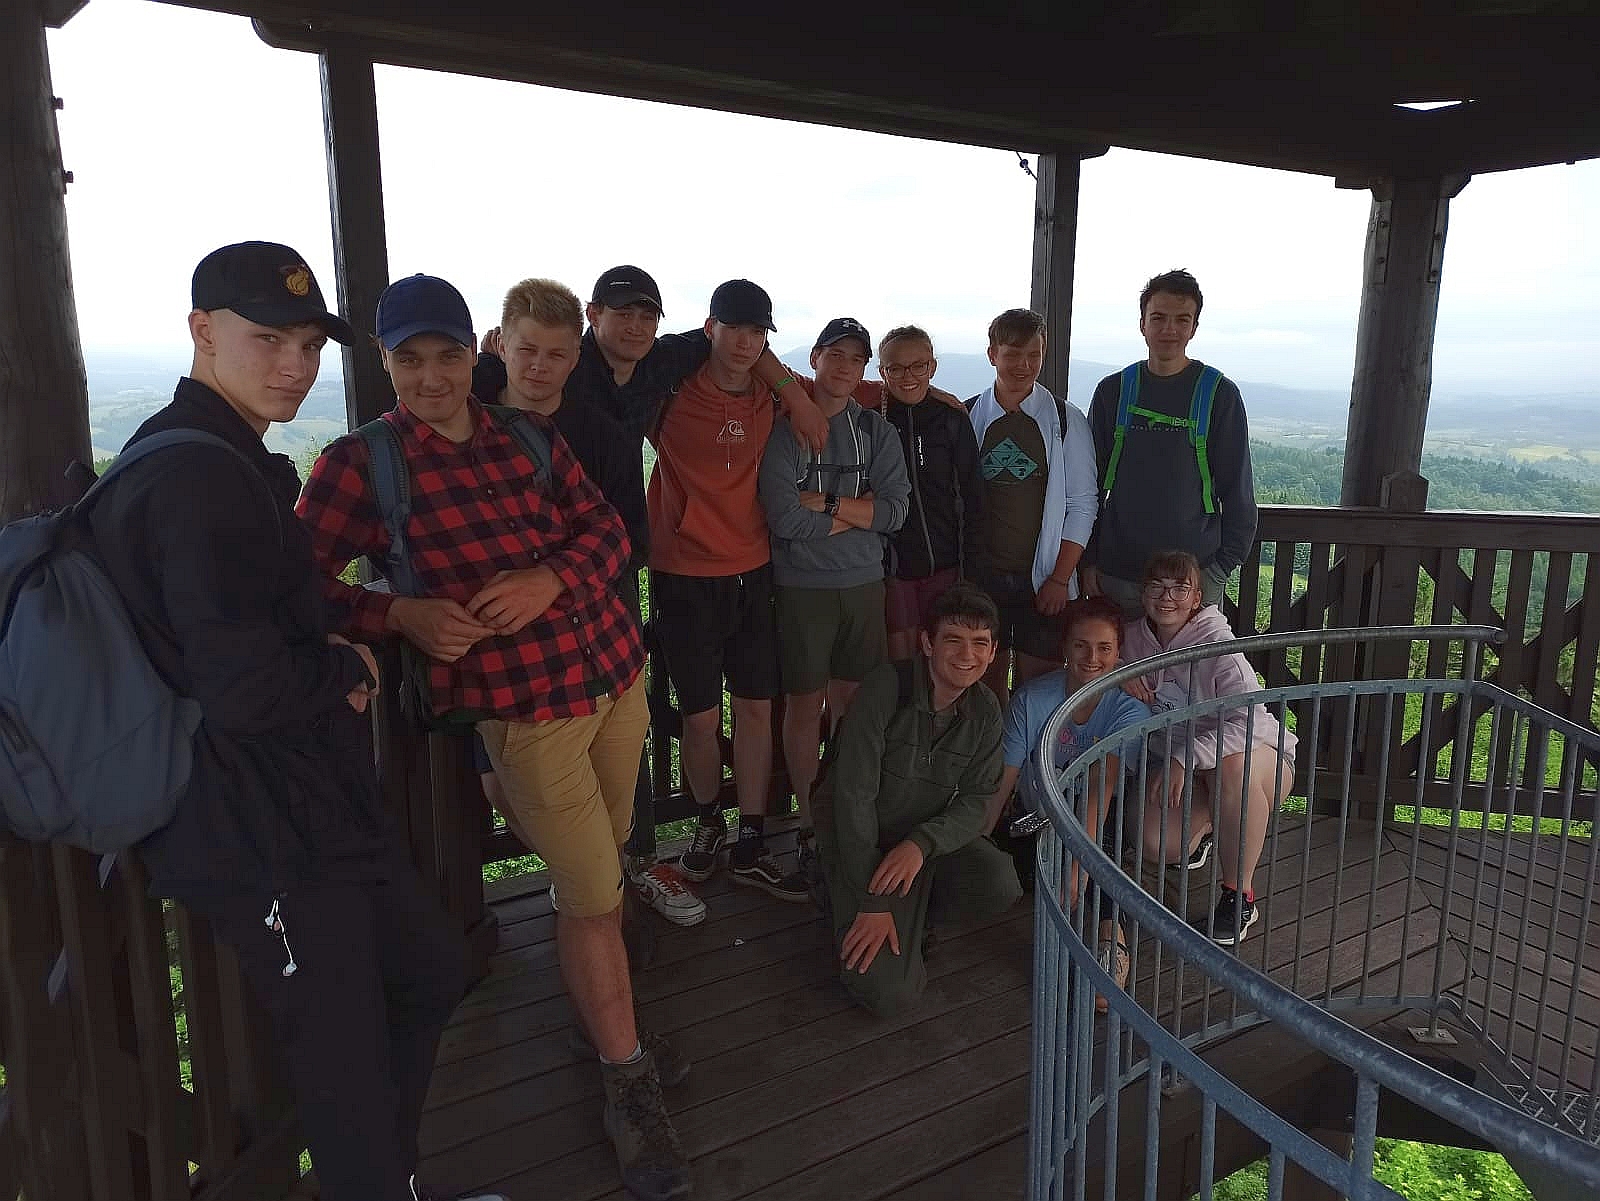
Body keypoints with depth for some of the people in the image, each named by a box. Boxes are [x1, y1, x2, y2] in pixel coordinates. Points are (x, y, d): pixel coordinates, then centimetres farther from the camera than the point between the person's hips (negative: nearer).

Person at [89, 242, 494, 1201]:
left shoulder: (224, 459, 12)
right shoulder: (204, 482, -23)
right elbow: (249, 691, -29)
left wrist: (338, 657, 1)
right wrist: (352, 669, -11)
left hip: (311, 810, 11)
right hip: (268, 845, -11)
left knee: (433, 968, 25)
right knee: (347, 1068, 6)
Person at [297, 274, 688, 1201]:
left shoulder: (529, 438, 6)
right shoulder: (361, 463, -6)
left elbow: (606, 528, 4)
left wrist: (553, 579, -14)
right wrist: (400, 614, -21)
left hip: (615, 669, 5)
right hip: (523, 702, -5)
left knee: (602, 867, 19)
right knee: (592, 894, 2)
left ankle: (602, 1018, 43)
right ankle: (629, 1084, 23)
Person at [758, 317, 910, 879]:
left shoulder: (878, 432, 7)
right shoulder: (783, 428, -5)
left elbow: (896, 510, -4)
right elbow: (784, 517, -15)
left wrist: (823, 502, -13)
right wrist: (859, 512, -7)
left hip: (864, 583, 3)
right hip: (802, 586, -3)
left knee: (854, 703, 9)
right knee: (804, 705, 5)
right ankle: (810, 824, 18)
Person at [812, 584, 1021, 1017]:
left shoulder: (985, 710, -6)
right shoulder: (886, 688, -23)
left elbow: (974, 802, -4)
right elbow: (853, 794, -23)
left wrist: (921, 844, -26)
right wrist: (871, 903, -23)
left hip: (931, 836, 5)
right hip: (859, 836, -4)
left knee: (1002, 887, -25)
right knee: (891, 993, -18)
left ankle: (913, 911, 4)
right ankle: (848, 909, 13)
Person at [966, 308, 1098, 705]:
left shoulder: (1066, 420, 0)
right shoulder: (967, 418, 4)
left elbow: (1081, 505, -1)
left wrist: (1060, 578, -7)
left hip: (1043, 580, -1)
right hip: (982, 576, 1)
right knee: (987, 680, 8)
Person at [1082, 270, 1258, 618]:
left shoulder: (1219, 394, -1)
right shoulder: (1113, 391, 5)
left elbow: (1237, 488, 1)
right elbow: (1091, 481, 9)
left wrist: (1220, 568, -5)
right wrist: (1088, 560, 4)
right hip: (1117, 572, 2)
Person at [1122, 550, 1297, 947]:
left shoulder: (1216, 643, -22)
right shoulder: (1134, 638, -7)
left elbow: (1250, 721, -31)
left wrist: (1182, 759, -38)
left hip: (1259, 754, -4)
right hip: (1177, 763, 4)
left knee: (1232, 765, -41)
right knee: (1159, 846, -21)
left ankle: (1239, 896, -22)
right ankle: (1204, 824, 18)